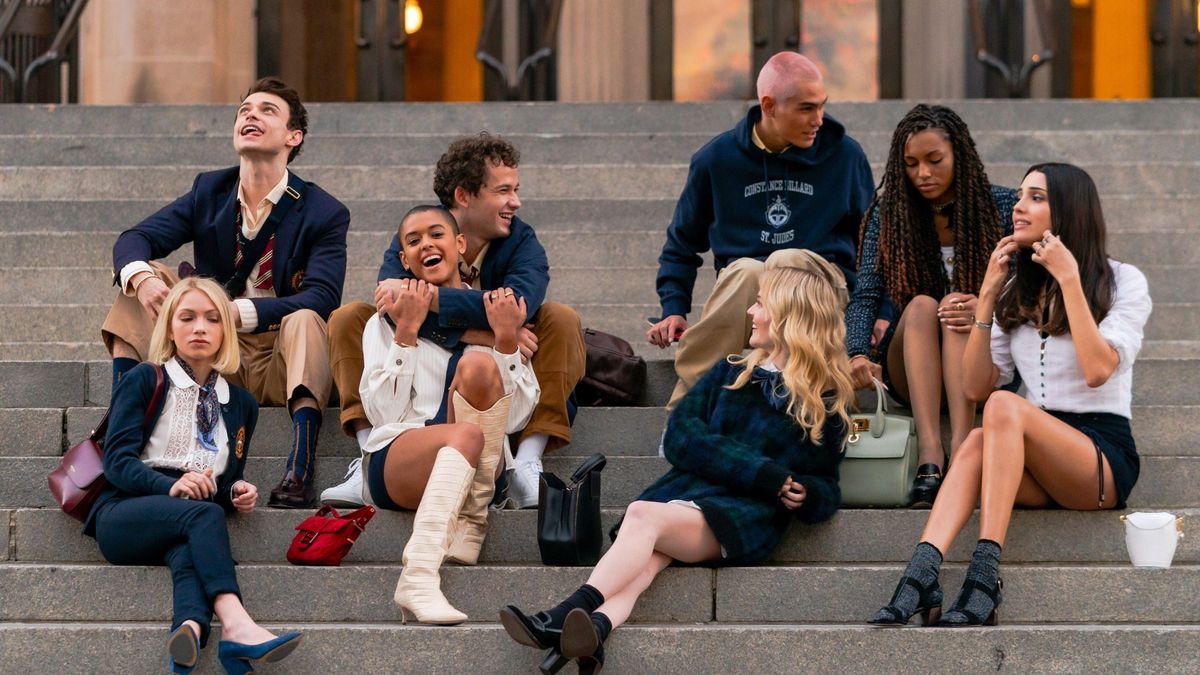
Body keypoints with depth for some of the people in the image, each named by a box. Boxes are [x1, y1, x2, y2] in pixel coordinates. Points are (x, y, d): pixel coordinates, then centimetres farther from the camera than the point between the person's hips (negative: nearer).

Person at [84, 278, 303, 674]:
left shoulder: (240, 404, 23)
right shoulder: (145, 381, 8)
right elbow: (117, 459, -4)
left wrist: (238, 493, 2)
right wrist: (170, 486, -22)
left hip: (187, 527, 3)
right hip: (125, 513, -3)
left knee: (186, 554, -36)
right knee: (205, 515, -36)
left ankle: (190, 629, -68)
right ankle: (235, 623, -59)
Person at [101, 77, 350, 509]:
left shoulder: (324, 213, -5)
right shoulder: (210, 192, 8)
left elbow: (323, 296, -20)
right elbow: (135, 239, -1)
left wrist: (238, 311, -34)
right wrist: (141, 278, -27)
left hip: (282, 365, -4)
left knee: (305, 320, -35)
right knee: (146, 276, -10)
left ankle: (300, 472, -51)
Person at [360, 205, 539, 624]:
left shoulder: (494, 313, 17)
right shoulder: (386, 322, 15)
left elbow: (516, 416, 4)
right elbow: (382, 412, -2)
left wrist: (506, 338, -6)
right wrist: (406, 333, -5)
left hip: (478, 470, 1)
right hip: (397, 463, -1)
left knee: (477, 366, -26)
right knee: (466, 434, -36)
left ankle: (471, 520, -22)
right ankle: (418, 575, -51)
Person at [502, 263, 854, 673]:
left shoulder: (826, 406, 12)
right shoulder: (731, 374, 22)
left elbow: (826, 489, 17)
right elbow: (679, 438, 8)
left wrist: (805, 495, -9)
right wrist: (762, 472, -5)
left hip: (745, 517, -4)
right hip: (684, 490, 4)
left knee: (644, 515, -34)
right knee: (641, 566, -31)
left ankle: (567, 617, -51)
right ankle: (592, 635, -60)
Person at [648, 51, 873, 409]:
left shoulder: (844, 154, 7)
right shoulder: (716, 159, 6)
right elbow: (682, 241, 19)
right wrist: (674, 309, 4)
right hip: (740, 297, 0)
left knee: (788, 260, -34)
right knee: (746, 270, -36)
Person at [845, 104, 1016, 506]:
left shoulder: (1001, 206, 0)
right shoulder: (888, 213, 2)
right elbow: (865, 295, -9)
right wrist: (857, 354, -29)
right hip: (909, 373, 1)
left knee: (958, 310, -30)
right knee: (921, 305, -29)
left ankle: (961, 448, -50)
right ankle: (929, 455, -47)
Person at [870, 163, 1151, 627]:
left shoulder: (1122, 282, 3)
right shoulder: (1016, 292, 18)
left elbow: (1097, 370, -15)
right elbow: (976, 386, 8)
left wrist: (1070, 279, -15)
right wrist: (987, 296, 3)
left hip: (1105, 457, -4)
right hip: (1039, 469, 4)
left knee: (1005, 407, -31)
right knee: (978, 442, -30)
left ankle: (983, 581, -43)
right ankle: (920, 576, -50)